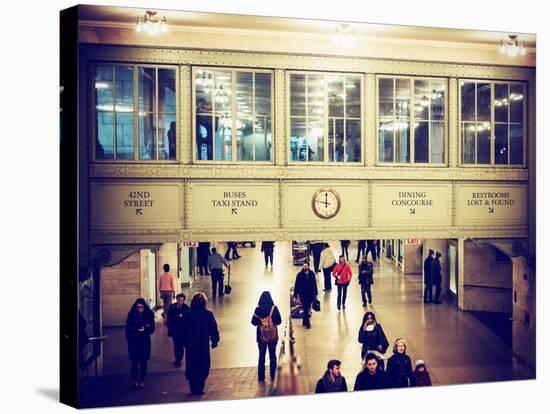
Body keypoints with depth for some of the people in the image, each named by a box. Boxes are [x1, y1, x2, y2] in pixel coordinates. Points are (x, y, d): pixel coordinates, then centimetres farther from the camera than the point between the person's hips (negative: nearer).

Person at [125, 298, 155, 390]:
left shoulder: (149, 315, -3)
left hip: (145, 341, 0)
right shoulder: (131, 315, -2)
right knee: (134, 362, -3)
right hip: (133, 342, 0)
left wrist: (145, 329, -20)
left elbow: (152, 329, -2)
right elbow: (127, 328, 3)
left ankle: (142, 381, 15)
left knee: (143, 362, 5)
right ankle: (135, 381, 1)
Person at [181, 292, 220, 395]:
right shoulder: (208, 314, -8)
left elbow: (183, 330, 1)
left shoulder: (187, 314, -4)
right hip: (204, 345, -2)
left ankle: (193, 388, 17)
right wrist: (214, 341, 7)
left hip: (190, 345, 2)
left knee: (191, 367, 13)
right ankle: (199, 388, 1)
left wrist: (184, 342, 10)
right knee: (203, 367, 8)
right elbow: (214, 329, -5)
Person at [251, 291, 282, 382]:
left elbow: (254, 322, -4)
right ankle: (273, 376, 13)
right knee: (272, 356, 11)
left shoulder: (258, 309, -7)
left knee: (261, 356, 10)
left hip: (261, 336, 1)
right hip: (273, 336, -1)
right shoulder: (274, 308, -10)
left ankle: (261, 377, 12)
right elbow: (279, 321, -7)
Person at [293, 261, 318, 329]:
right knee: (305, 309, -4)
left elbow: (314, 284, 7)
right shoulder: (299, 274, -6)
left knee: (307, 309, 12)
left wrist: (315, 294, 8)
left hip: (310, 295, 3)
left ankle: (304, 321, 26)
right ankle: (307, 323, 3)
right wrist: (296, 294, -6)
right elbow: (296, 285, -4)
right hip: (303, 295, -3)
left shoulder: (312, 274, 1)